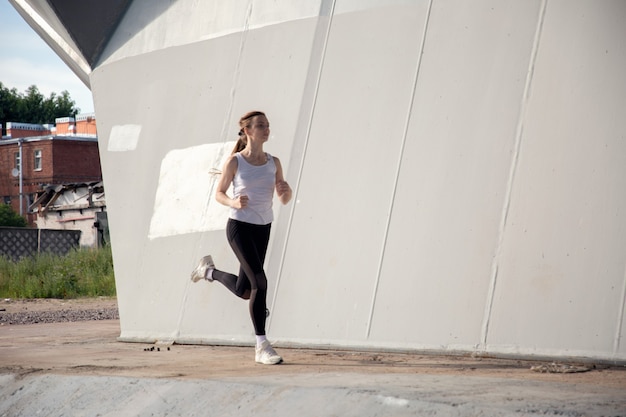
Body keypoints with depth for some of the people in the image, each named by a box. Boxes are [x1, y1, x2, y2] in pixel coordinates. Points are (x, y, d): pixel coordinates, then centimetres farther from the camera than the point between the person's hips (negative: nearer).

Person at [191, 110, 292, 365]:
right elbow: (219, 193, 3)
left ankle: (209, 271, 44)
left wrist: (286, 190, -15)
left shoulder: (273, 162, 4)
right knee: (259, 282, -19)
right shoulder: (234, 162, -7)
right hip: (240, 227, -6)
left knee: (244, 291, 13)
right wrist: (234, 203, -18)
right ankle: (262, 346, -11)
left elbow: (284, 200, 8)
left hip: (263, 229, 6)